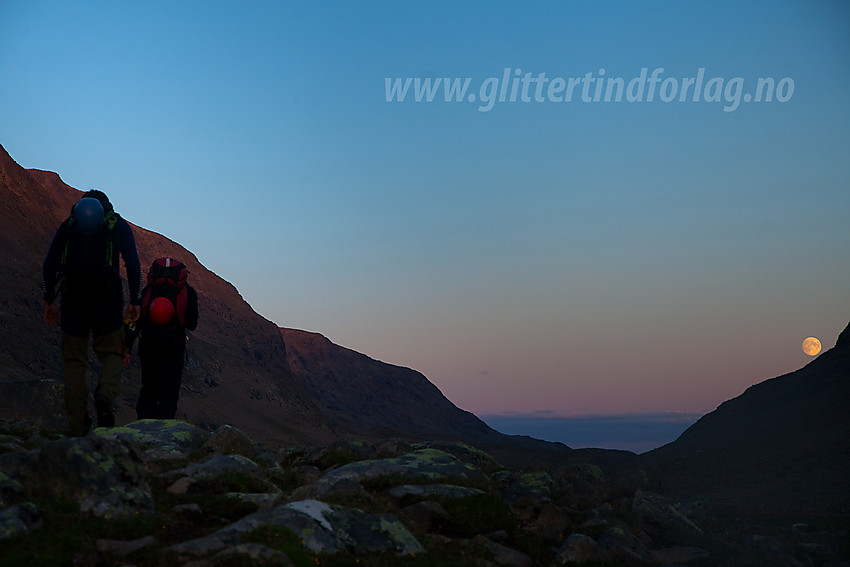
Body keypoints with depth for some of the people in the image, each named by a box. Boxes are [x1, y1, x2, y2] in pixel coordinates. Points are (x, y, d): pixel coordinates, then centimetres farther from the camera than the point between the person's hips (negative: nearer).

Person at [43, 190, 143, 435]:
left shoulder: (68, 224, 14)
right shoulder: (119, 226, 10)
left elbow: (49, 263, 9)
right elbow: (133, 264, 0)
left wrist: (49, 300, 13)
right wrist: (135, 301, 3)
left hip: (73, 297, 1)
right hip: (107, 298, -1)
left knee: (74, 360, 7)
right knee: (111, 353, 12)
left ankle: (78, 426, 4)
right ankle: (105, 396, -18)